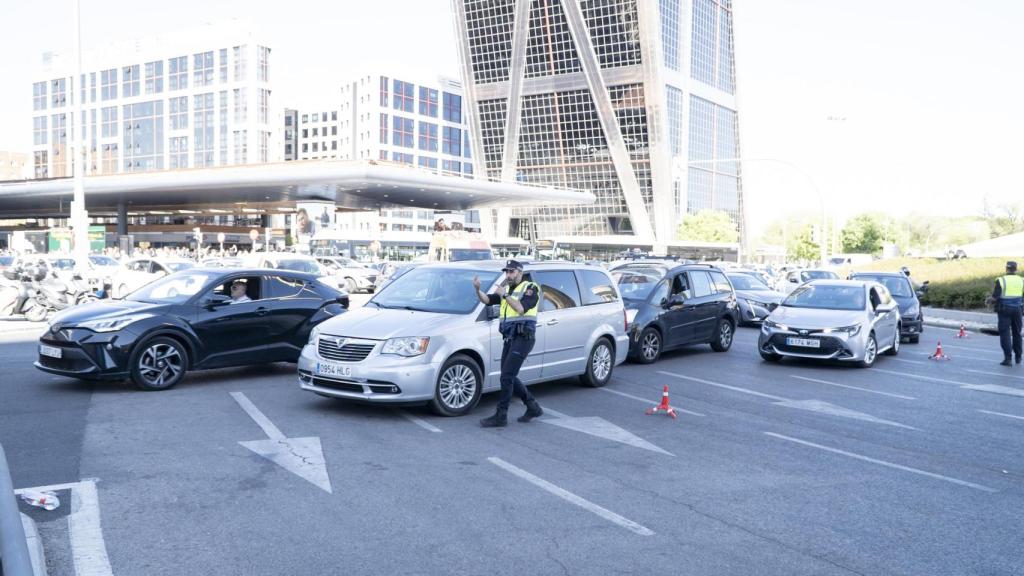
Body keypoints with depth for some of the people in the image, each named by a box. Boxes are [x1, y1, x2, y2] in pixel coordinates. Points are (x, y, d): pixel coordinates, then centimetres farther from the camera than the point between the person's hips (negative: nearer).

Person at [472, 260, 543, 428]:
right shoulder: (507, 289, 19)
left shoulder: (530, 288, -3)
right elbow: (487, 300, 8)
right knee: (509, 377, 12)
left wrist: (504, 295, -15)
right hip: (510, 339, 8)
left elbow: (521, 309, -19)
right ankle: (533, 407, 25)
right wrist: (478, 289, -10)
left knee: (507, 377, -11)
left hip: (523, 338, -8)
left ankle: (501, 416, -4)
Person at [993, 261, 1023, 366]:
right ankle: (1018, 357, 27)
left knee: (1005, 333, -2)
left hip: (1004, 310, -4)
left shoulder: (1001, 280, -11)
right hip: (1017, 309, 4)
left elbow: (995, 297, -15)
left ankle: (1007, 358, -10)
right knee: (1016, 333, 17)